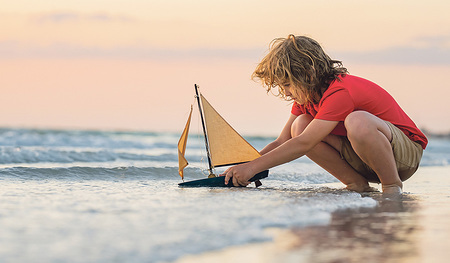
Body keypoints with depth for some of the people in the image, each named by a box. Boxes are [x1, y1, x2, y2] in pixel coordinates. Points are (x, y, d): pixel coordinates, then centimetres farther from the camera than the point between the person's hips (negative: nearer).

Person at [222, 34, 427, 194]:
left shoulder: (340, 93, -27)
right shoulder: (307, 96, 2)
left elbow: (303, 145, -31)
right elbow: (282, 143, 3)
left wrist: (252, 167, -30)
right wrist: (244, 168, -12)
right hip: (364, 162, 8)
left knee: (357, 121, -41)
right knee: (300, 127, -12)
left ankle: (392, 185, -19)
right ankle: (358, 184, -4)